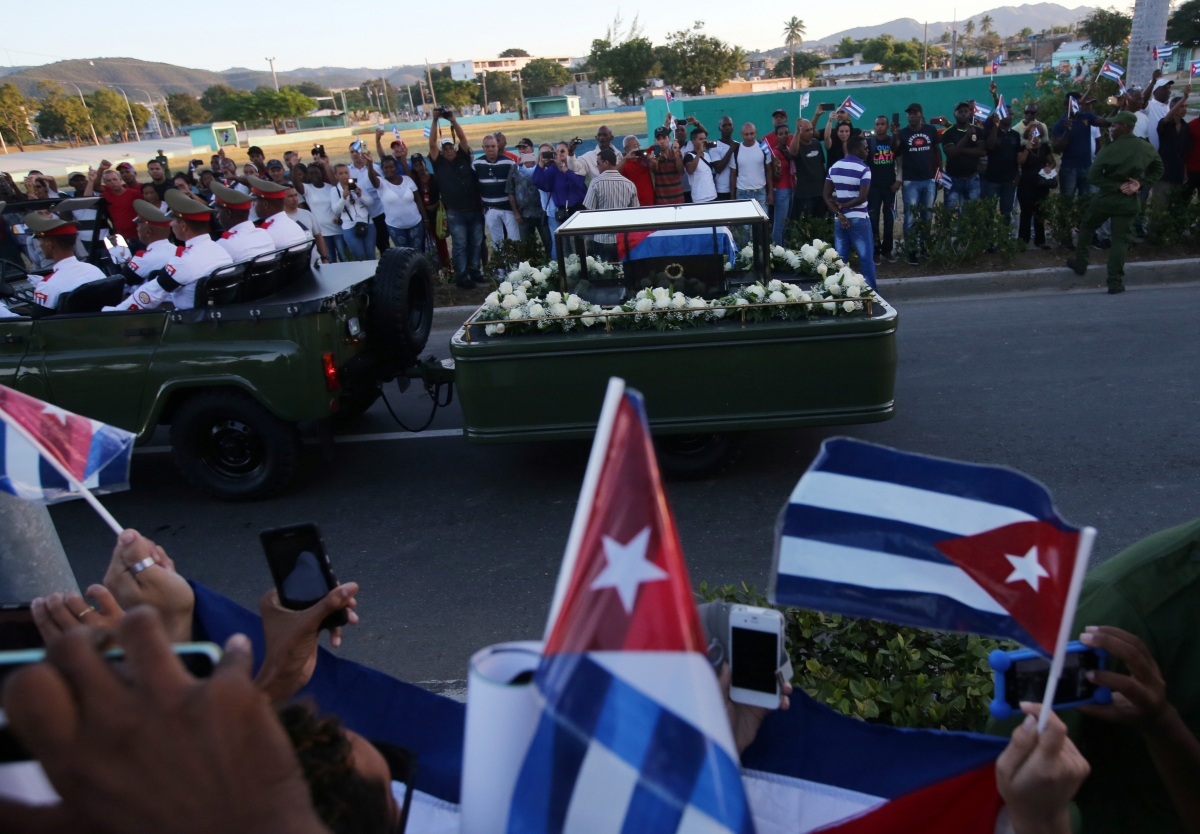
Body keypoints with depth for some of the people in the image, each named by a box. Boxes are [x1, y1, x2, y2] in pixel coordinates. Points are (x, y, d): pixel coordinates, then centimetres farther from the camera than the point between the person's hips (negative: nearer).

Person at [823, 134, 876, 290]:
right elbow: (862, 198, -18)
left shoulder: (834, 167, 7)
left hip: (839, 219, 5)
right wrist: (843, 205, -6)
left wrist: (839, 213, -5)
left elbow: (826, 195, 3)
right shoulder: (863, 169, -11)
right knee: (866, 258, 2)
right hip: (859, 219, -5)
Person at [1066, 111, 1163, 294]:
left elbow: (1092, 177, -19)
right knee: (1120, 239, 4)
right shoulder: (1147, 149, 1)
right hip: (1129, 201, 3)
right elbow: (1158, 170, 14)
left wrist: (1117, 186, -12)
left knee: (1086, 228, 22)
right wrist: (1140, 184, 2)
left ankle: (1080, 264, 30)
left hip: (1106, 198, -3)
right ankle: (1115, 282, 0)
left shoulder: (1111, 148, -14)